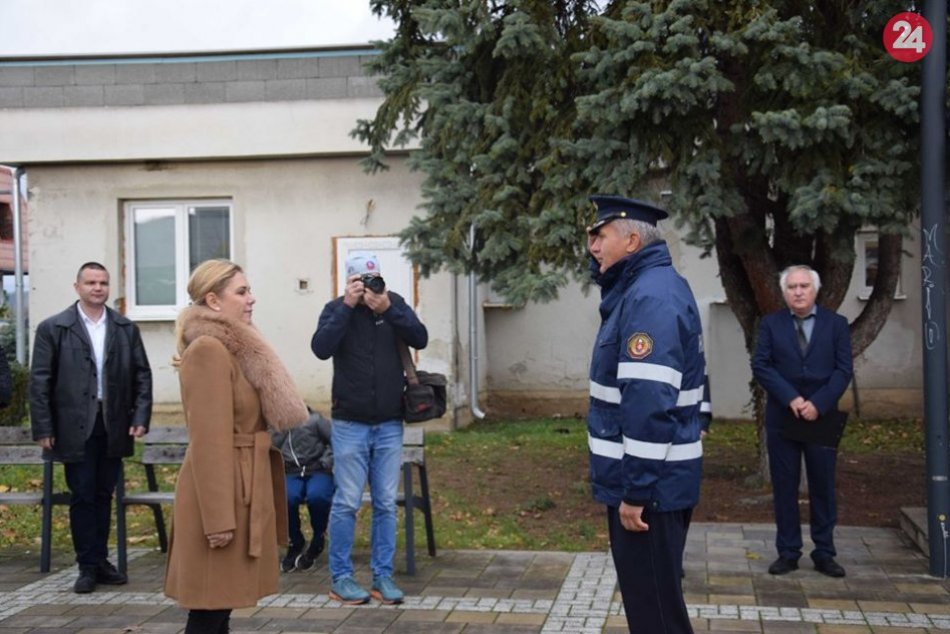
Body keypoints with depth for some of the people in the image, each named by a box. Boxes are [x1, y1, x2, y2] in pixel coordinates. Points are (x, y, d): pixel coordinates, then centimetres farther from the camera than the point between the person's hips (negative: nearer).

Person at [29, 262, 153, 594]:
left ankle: (100, 561, 19)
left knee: (104, 495, 10)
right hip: (75, 428, -3)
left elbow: (142, 376, 9)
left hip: (114, 427, 3)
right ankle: (88, 566, 9)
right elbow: (39, 382, -2)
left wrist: (141, 416, -2)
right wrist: (43, 429, -7)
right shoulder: (53, 328, 0)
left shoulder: (126, 329, 8)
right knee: (82, 497, 1)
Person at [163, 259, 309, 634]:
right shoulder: (208, 350, -15)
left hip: (240, 491, 9)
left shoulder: (235, 348, 15)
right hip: (222, 495, -9)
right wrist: (219, 517, -22)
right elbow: (209, 440, -20)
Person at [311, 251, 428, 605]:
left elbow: (420, 339, -10)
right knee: (346, 503, 1)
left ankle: (382, 576, 16)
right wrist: (347, 306, -22)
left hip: (390, 424, 3)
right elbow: (321, 348, -19)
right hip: (350, 424, -2)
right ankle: (341, 577, 11)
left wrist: (388, 309, -21)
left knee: (386, 504, 7)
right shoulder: (336, 309, -4)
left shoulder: (395, 303, 2)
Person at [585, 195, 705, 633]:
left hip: (648, 484, -11)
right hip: (655, 478, 11)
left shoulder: (650, 297, -22)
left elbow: (651, 405, -27)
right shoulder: (647, 285, 11)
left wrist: (635, 491, -25)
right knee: (652, 595, 21)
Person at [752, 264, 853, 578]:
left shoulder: (836, 324, 4)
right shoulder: (771, 324, 4)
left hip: (822, 417, 0)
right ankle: (788, 552, 11)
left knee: (823, 487, 6)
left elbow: (843, 369, -2)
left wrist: (817, 404, -14)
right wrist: (791, 398, -15)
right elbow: (760, 365, -4)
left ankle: (824, 552, 15)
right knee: (784, 487, 4)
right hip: (781, 418, 0)